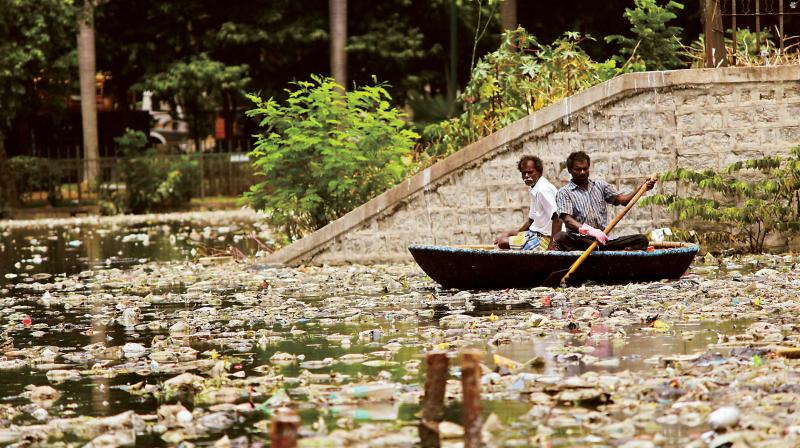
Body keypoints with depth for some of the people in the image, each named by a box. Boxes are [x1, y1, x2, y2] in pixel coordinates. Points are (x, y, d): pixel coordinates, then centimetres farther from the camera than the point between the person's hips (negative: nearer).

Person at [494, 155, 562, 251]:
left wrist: (552, 245, -26)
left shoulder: (543, 190, -19)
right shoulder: (534, 190, 15)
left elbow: (557, 219, -25)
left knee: (503, 243, -17)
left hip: (543, 239, -11)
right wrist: (517, 234, 19)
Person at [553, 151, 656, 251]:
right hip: (579, 240, -4)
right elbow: (567, 220, -9)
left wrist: (642, 188, -7)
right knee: (560, 237, -39)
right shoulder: (564, 192, 6)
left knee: (641, 240, -16)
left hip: (604, 239, 4)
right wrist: (591, 231, -25)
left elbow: (622, 200, 11)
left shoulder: (600, 186, 21)